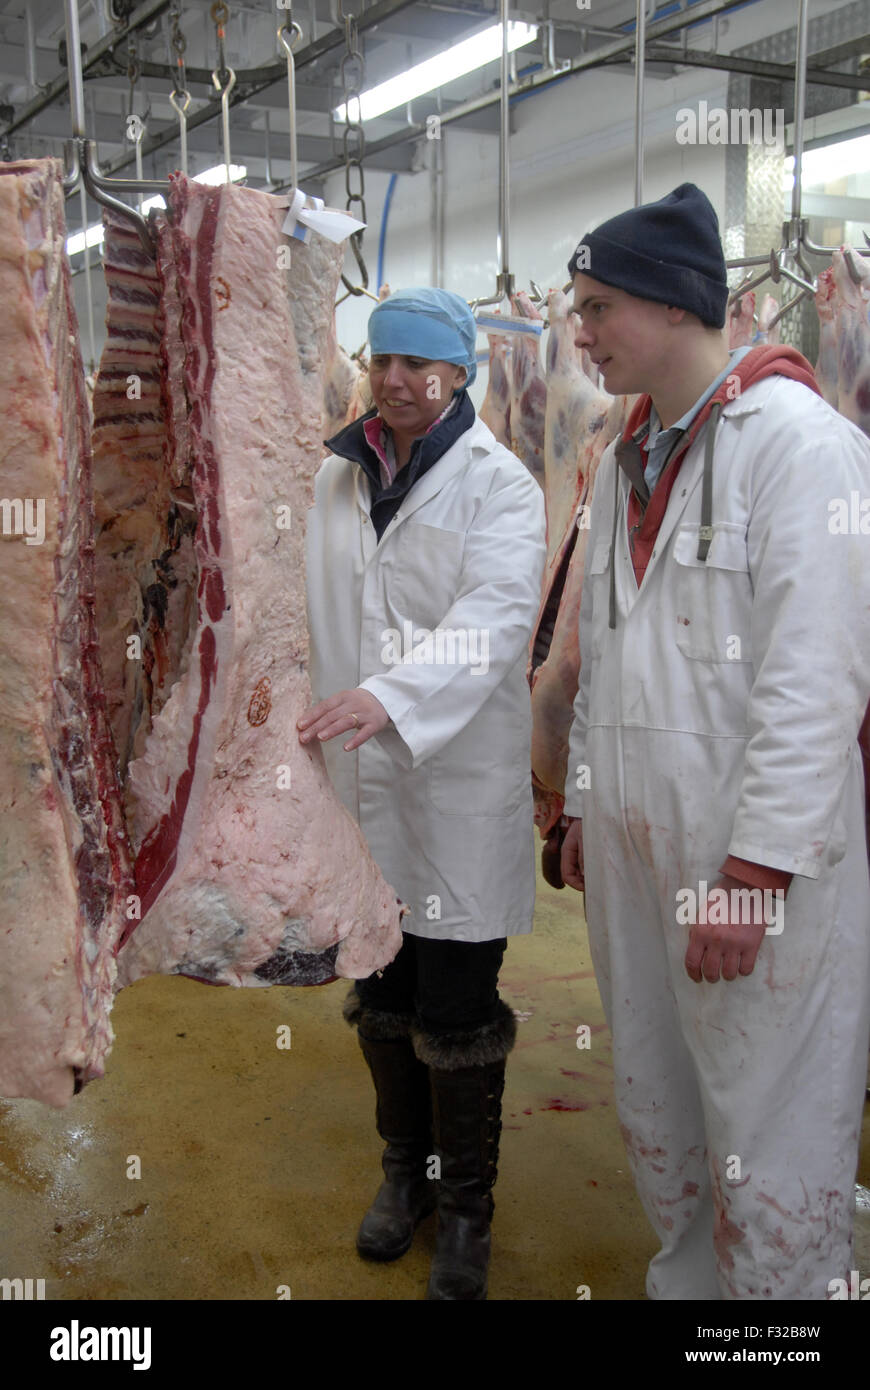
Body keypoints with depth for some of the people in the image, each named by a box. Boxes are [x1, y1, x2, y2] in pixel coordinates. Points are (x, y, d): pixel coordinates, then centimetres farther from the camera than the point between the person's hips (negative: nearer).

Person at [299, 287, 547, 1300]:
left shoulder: (501, 485, -7)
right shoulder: (333, 478, 9)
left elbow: (496, 616, -22)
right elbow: (306, 611, 13)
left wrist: (392, 693, -38)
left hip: (461, 780, -4)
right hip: (357, 772, 5)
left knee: (457, 1016, 4)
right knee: (381, 997, 17)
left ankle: (466, 1206, 26)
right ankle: (405, 1167, 39)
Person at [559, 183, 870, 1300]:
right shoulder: (626, 461, 15)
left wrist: (756, 871, -20)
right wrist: (583, 805, 17)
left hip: (753, 865, -7)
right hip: (632, 843, 8)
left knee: (766, 1144, 3)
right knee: (654, 1107, 19)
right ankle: (685, 1274, 38)